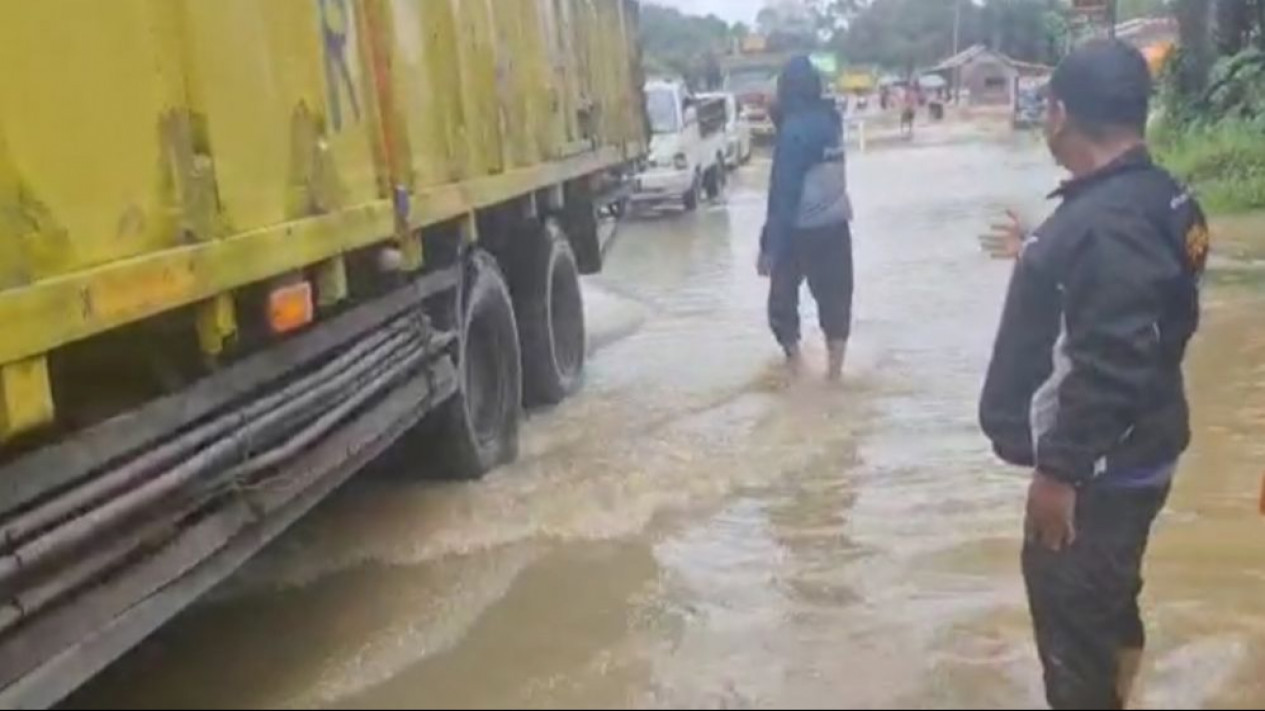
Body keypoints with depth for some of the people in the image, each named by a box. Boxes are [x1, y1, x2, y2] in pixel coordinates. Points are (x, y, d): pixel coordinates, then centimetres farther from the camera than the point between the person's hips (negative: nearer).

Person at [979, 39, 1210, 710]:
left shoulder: (1107, 221, -27)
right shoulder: (1155, 198, 5)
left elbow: (1108, 368, -30)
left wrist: (1059, 470, -23)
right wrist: (1039, 256, 31)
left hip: (1098, 469, -10)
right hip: (1130, 454, 10)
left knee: (1073, 616, 4)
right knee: (1106, 602, 25)